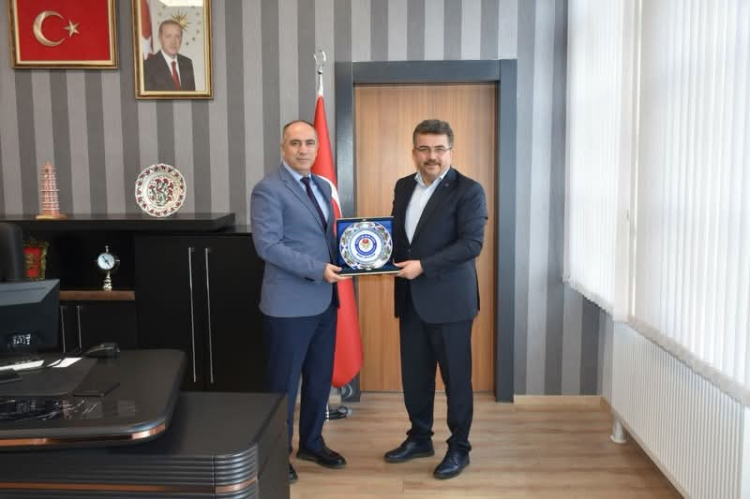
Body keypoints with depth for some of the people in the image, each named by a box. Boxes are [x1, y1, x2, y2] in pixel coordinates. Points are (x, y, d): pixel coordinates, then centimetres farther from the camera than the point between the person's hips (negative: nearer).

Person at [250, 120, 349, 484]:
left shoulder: (321, 186, 13)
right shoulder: (269, 189, -11)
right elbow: (267, 246, -19)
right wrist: (317, 270, -21)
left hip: (323, 300, 8)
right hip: (290, 303, -7)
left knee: (320, 378, 17)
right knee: (285, 382, 6)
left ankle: (312, 443, 35)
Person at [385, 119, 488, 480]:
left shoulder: (468, 190, -9)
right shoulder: (403, 187, 11)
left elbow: (471, 243, -17)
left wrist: (423, 266, -22)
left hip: (449, 298, -6)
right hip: (410, 298, 6)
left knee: (455, 377, 7)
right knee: (413, 375, 14)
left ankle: (459, 448, 23)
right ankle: (419, 438, 33)